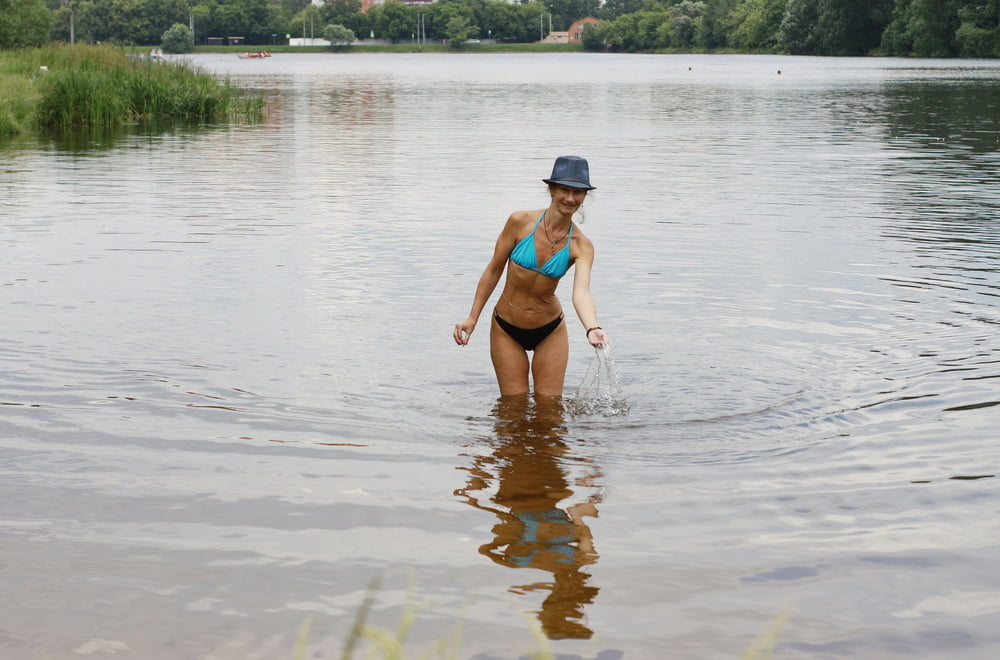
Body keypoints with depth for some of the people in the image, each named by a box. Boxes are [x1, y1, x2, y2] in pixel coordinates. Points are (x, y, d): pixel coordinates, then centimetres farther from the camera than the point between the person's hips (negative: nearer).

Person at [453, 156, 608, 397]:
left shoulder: (581, 246, -12)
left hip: (550, 331, 1)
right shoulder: (521, 222, -14)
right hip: (506, 330, -1)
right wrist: (472, 318, -3)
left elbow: (581, 292, -28)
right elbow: (494, 270, -4)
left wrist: (592, 328, -48)